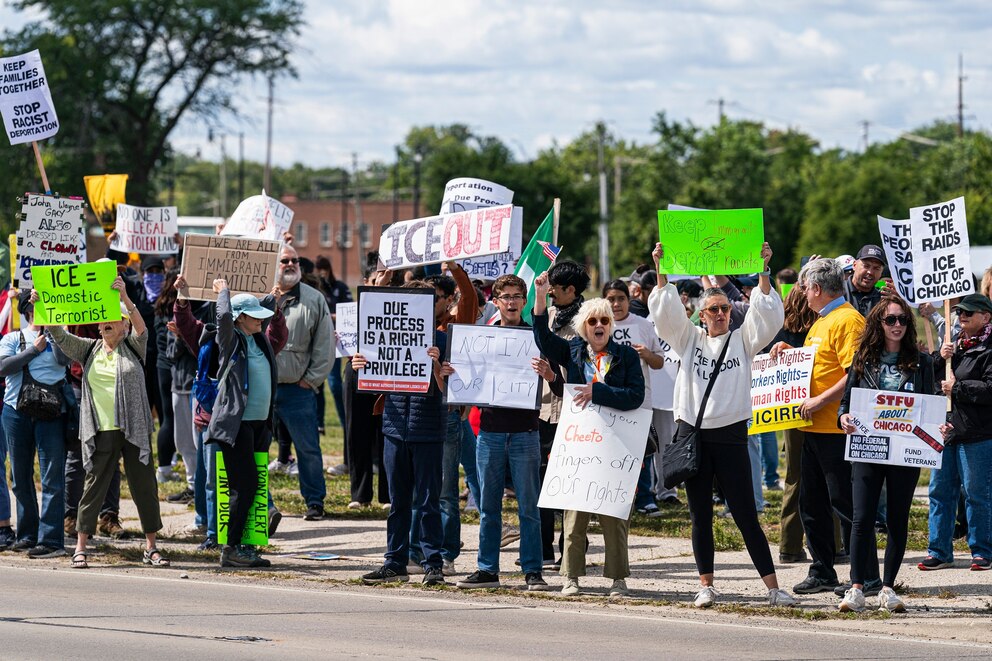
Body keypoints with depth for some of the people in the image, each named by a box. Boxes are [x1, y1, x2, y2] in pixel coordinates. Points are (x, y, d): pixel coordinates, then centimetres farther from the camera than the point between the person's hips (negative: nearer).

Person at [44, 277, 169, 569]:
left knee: (144, 485, 3)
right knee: (94, 485, 3)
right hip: (100, 432, 1)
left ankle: (151, 548, 11)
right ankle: (80, 548, 8)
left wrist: (125, 297, -32)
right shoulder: (88, 350, 10)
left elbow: (141, 328, -16)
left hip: (134, 429, -1)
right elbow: (58, 335, 2)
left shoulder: (133, 347, 4)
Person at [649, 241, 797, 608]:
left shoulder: (742, 340, 8)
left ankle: (773, 587, -2)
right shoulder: (689, 339, 11)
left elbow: (767, 315, -5)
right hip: (692, 435, 2)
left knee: (746, 517, -4)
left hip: (730, 435, -2)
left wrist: (763, 272, -15)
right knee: (700, 517, 6)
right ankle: (706, 585, 13)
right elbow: (665, 311, 0)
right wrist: (662, 271, -10)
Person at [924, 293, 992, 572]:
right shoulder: (953, 345, 17)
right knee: (940, 491, 8)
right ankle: (939, 551, 14)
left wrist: (957, 387, -13)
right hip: (946, 430, 7)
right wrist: (939, 359, 0)